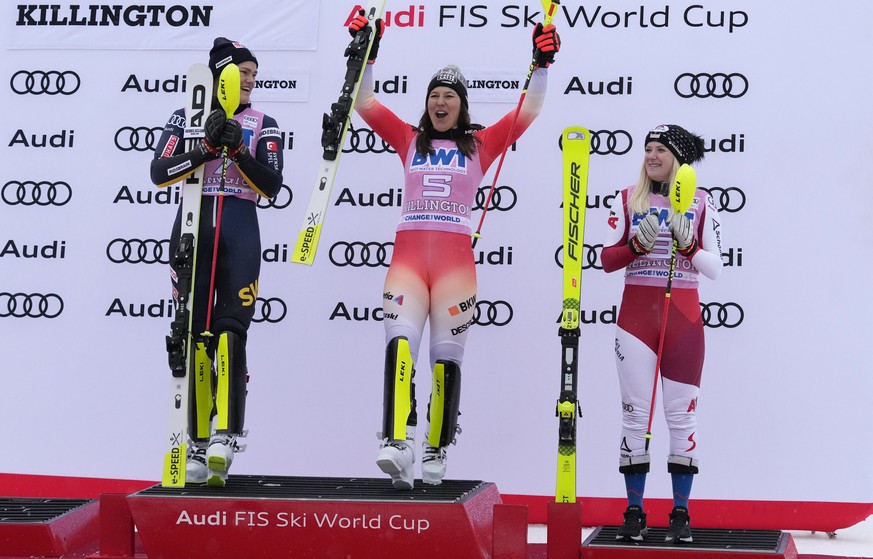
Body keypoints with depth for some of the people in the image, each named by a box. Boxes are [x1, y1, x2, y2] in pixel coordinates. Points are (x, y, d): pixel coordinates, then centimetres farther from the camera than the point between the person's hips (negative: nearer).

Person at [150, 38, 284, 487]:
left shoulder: (263, 125, 11)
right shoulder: (185, 119, 11)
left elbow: (272, 185, 0)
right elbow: (160, 172, -3)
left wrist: (237, 150, -14)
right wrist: (206, 149, -16)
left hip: (240, 232, -1)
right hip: (192, 227, 1)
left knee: (230, 331, -14)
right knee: (193, 334, 1)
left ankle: (224, 437, -20)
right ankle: (198, 447, 6)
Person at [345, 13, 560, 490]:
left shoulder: (480, 144, 12)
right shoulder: (409, 139, 16)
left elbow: (528, 112, 8)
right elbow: (364, 103, 13)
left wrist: (542, 64, 1)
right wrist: (367, 55, 6)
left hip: (455, 258, 0)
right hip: (408, 252, 0)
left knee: (447, 356, -1)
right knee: (399, 342, -19)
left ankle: (435, 452, 10)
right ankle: (397, 444, -31)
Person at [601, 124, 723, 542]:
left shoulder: (700, 203, 4)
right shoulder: (628, 200, 6)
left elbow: (714, 268, 2)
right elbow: (607, 259, 2)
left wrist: (687, 243, -15)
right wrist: (639, 244, -15)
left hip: (683, 315, -1)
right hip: (636, 314, 1)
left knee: (682, 414, 0)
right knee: (635, 413, 1)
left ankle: (681, 514, 7)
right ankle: (634, 512, 8)